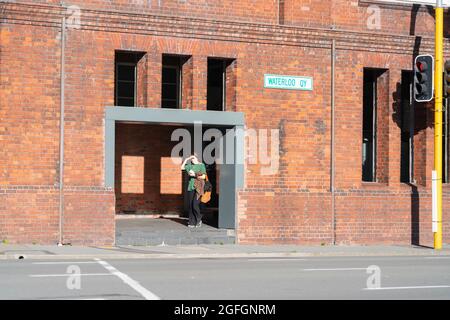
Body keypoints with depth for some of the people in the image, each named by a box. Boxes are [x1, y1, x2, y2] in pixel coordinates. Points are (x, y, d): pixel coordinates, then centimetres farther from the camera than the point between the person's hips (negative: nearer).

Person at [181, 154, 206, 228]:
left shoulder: (201, 165, -1)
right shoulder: (190, 165, 13)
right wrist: (186, 160, 12)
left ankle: (199, 220, 8)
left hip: (198, 188, -5)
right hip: (190, 187, 5)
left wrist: (194, 175, -10)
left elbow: (203, 177, -6)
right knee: (191, 206, 4)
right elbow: (182, 168, 20)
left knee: (195, 205, -12)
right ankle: (192, 222, 9)